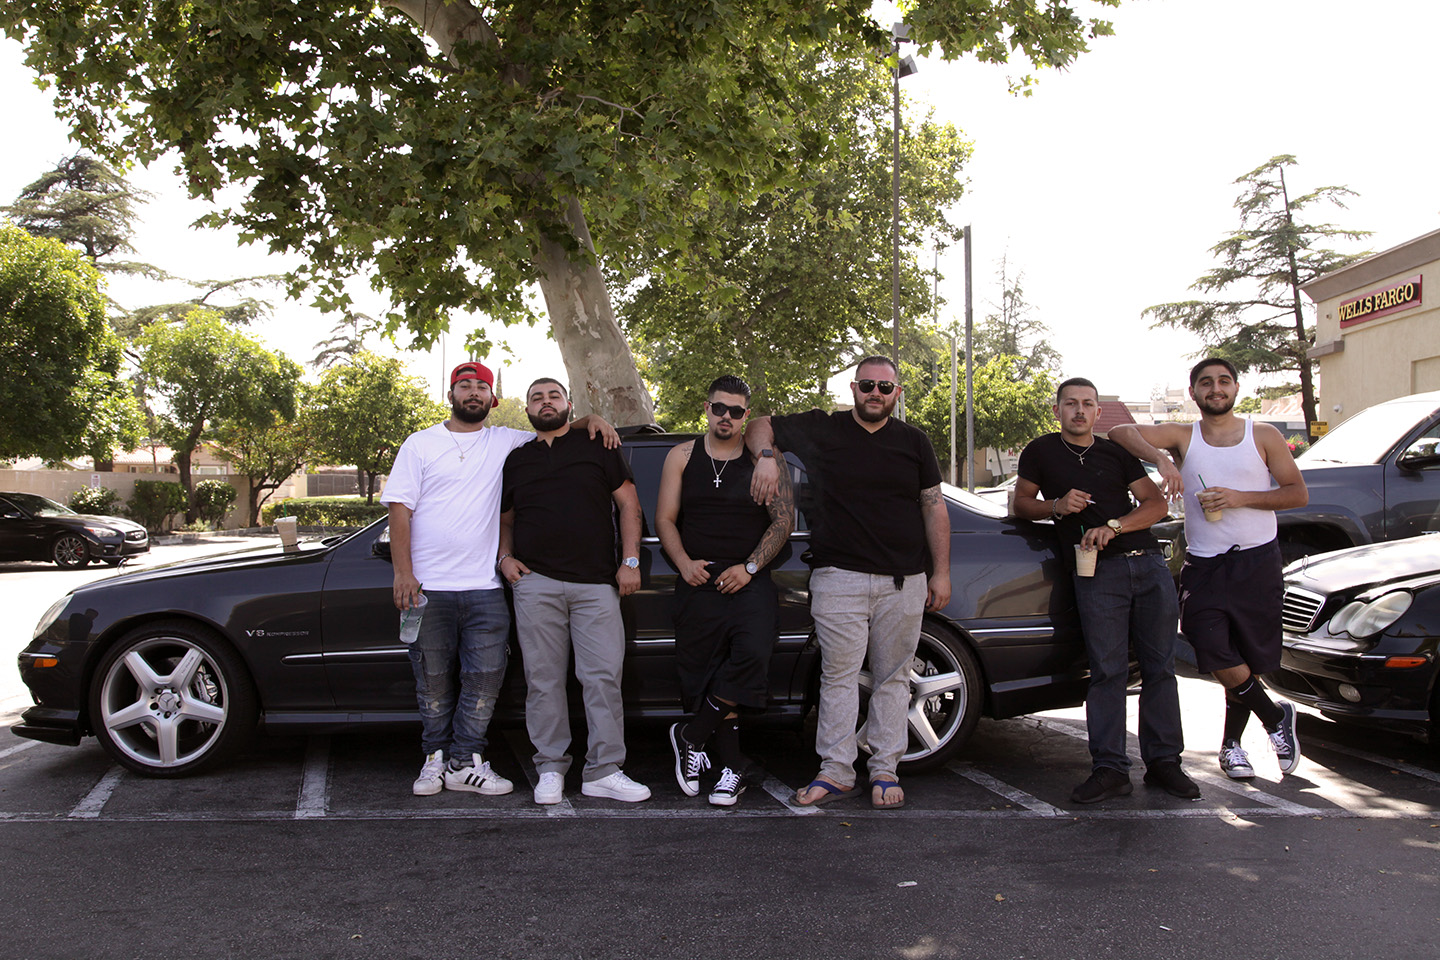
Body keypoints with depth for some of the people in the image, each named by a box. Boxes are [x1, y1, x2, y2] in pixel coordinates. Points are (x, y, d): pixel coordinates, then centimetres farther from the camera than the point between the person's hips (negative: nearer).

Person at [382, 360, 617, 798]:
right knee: (434, 679, 5)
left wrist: (589, 420, -2)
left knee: (485, 676, -1)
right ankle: (435, 758, 19)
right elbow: (400, 509, 1)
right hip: (428, 586, -1)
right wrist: (403, 573, -8)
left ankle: (464, 762, 9)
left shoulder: (505, 443, 10)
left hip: (484, 586, 1)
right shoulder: (420, 444, 6)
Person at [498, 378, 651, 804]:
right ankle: (550, 769, 11)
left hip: (596, 582, -1)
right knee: (544, 679, 1)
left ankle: (604, 770, 2)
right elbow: (505, 519, 25)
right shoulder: (516, 460, 19)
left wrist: (630, 561, 1)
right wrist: (505, 557, 5)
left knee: (604, 676, -5)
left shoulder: (597, 448, 12)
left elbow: (628, 503, 10)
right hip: (535, 583, 2)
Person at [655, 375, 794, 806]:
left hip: (750, 582, -2)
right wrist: (684, 563, -7)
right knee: (706, 671, 1)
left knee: (752, 654, -24)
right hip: (698, 583, 2)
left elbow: (784, 520, 3)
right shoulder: (682, 456, 12)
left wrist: (748, 568, -8)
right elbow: (665, 518, 10)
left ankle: (691, 738, -8)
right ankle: (730, 768, 12)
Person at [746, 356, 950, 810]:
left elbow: (934, 507, 12)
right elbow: (759, 427, 12)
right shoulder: (822, 430, 6)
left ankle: (885, 771, 13)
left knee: (892, 677, 5)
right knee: (838, 675, -2)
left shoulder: (914, 442, 12)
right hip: (839, 579, -2)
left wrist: (941, 572, 8)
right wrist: (766, 457, -10)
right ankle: (836, 772, 4)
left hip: (903, 581, 2)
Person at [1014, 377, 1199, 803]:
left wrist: (1113, 526, -7)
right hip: (1097, 572, -3)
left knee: (1160, 667, 2)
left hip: (1148, 563, 3)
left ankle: (1164, 762, 9)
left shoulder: (1117, 452, 17)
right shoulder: (1041, 452, 12)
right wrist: (1057, 506, -5)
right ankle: (1109, 769, -6)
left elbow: (1156, 503, 10)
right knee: (1107, 670, -10)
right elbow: (1021, 502, 15)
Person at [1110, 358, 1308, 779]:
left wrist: (1239, 497, -11)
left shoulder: (1263, 436, 6)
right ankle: (1276, 718, 15)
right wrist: (1160, 458, -24)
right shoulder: (1184, 437, 6)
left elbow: (1298, 493, 3)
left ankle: (1231, 744, 26)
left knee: (1246, 662, 4)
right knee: (1223, 664, -11)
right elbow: (1122, 432, -6)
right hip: (1204, 567, 0)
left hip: (1258, 563, 0)